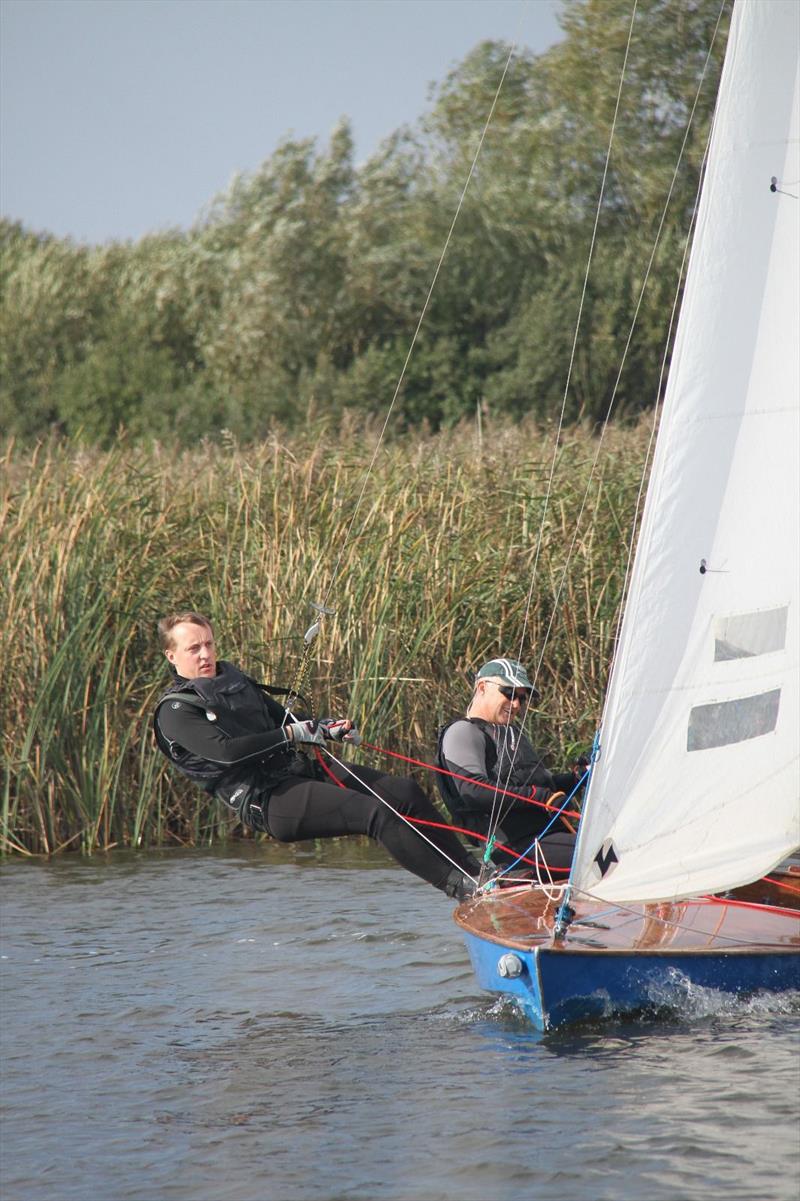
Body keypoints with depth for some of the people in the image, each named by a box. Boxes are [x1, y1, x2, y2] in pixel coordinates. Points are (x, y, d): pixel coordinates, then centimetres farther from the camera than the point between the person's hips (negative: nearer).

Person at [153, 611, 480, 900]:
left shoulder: (237, 682, 20)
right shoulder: (174, 711, -6)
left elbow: (285, 720, 26)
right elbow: (225, 751, -21)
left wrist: (329, 729, 5)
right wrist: (290, 735, -16)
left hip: (301, 769, 9)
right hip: (265, 801, -9)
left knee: (405, 791, -3)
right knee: (376, 813, -24)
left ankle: (471, 868, 1)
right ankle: (458, 885, -23)